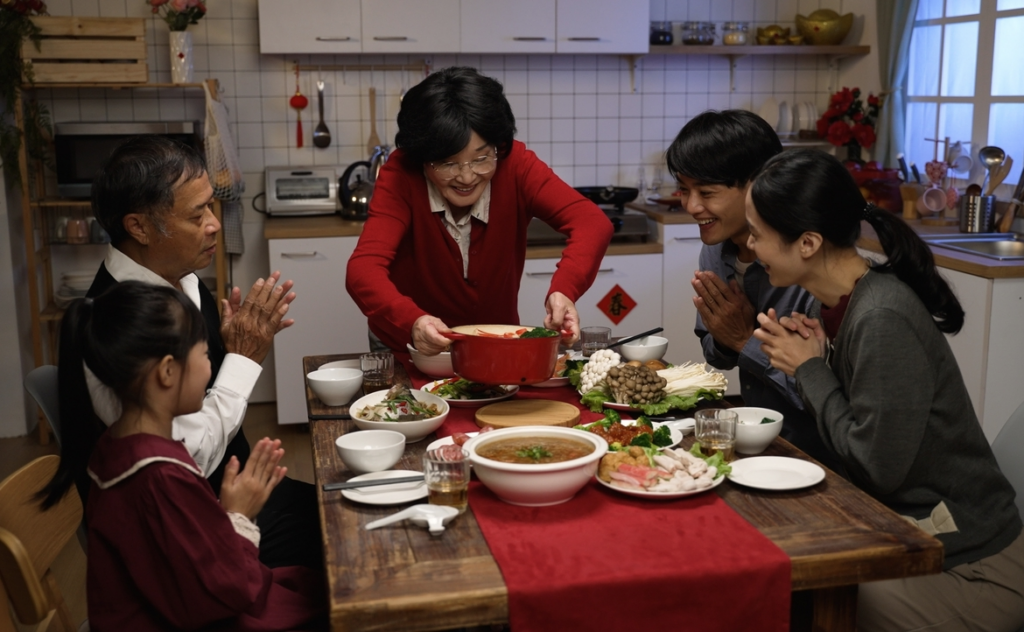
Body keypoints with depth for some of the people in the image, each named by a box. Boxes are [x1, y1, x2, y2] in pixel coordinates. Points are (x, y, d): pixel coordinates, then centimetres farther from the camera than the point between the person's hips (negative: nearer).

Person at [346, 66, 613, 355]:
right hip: (409, 345, 0)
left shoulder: (515, 165, -17)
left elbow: (591, 222, -28)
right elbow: (363, 269, -32)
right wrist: (413, 322, -51)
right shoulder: (401, 175, -20)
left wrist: (564, 289, -47)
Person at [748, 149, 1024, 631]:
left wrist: (810, 370, -13)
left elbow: (876, 467, -22)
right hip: (909, 536, 7)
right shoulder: (844, 302, 1)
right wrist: (813, 356, -8)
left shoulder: (883, 321, -24)